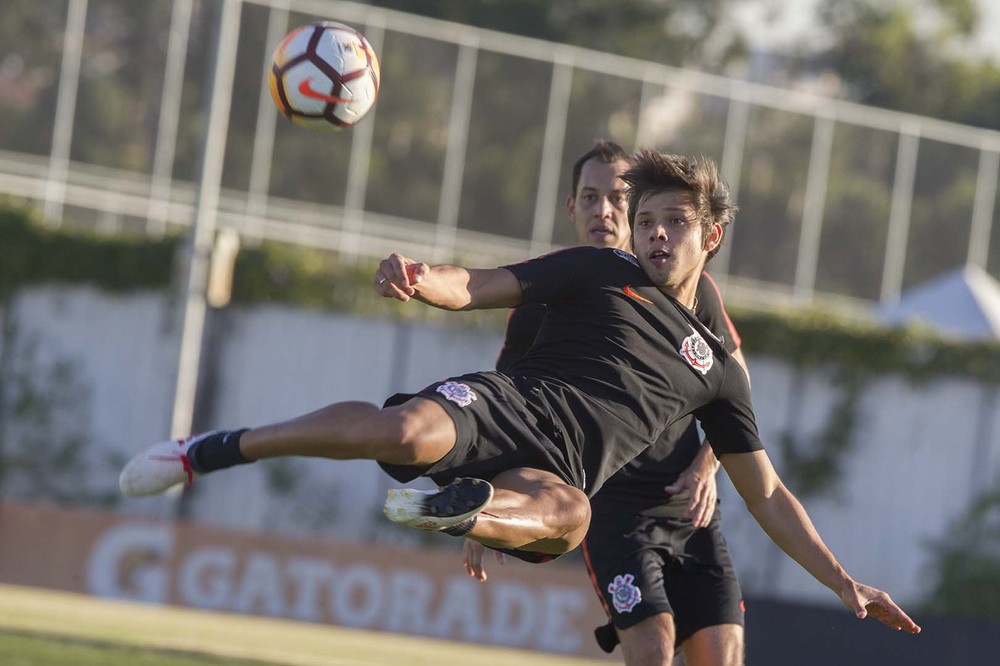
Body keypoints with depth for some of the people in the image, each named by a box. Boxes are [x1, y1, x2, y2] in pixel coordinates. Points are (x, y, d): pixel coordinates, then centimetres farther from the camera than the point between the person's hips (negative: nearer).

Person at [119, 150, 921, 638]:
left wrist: (844, 582, 18)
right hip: (503, 403, -1)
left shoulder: (716, 366, 25)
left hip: (552, 471, 2)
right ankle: (211, 450, -21)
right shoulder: (599, 272, 18)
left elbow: (767, 496, 27)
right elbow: (476, 287, 9)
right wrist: (419, 279, -16)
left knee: (565, 511, -38)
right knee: (408, 431, -35)